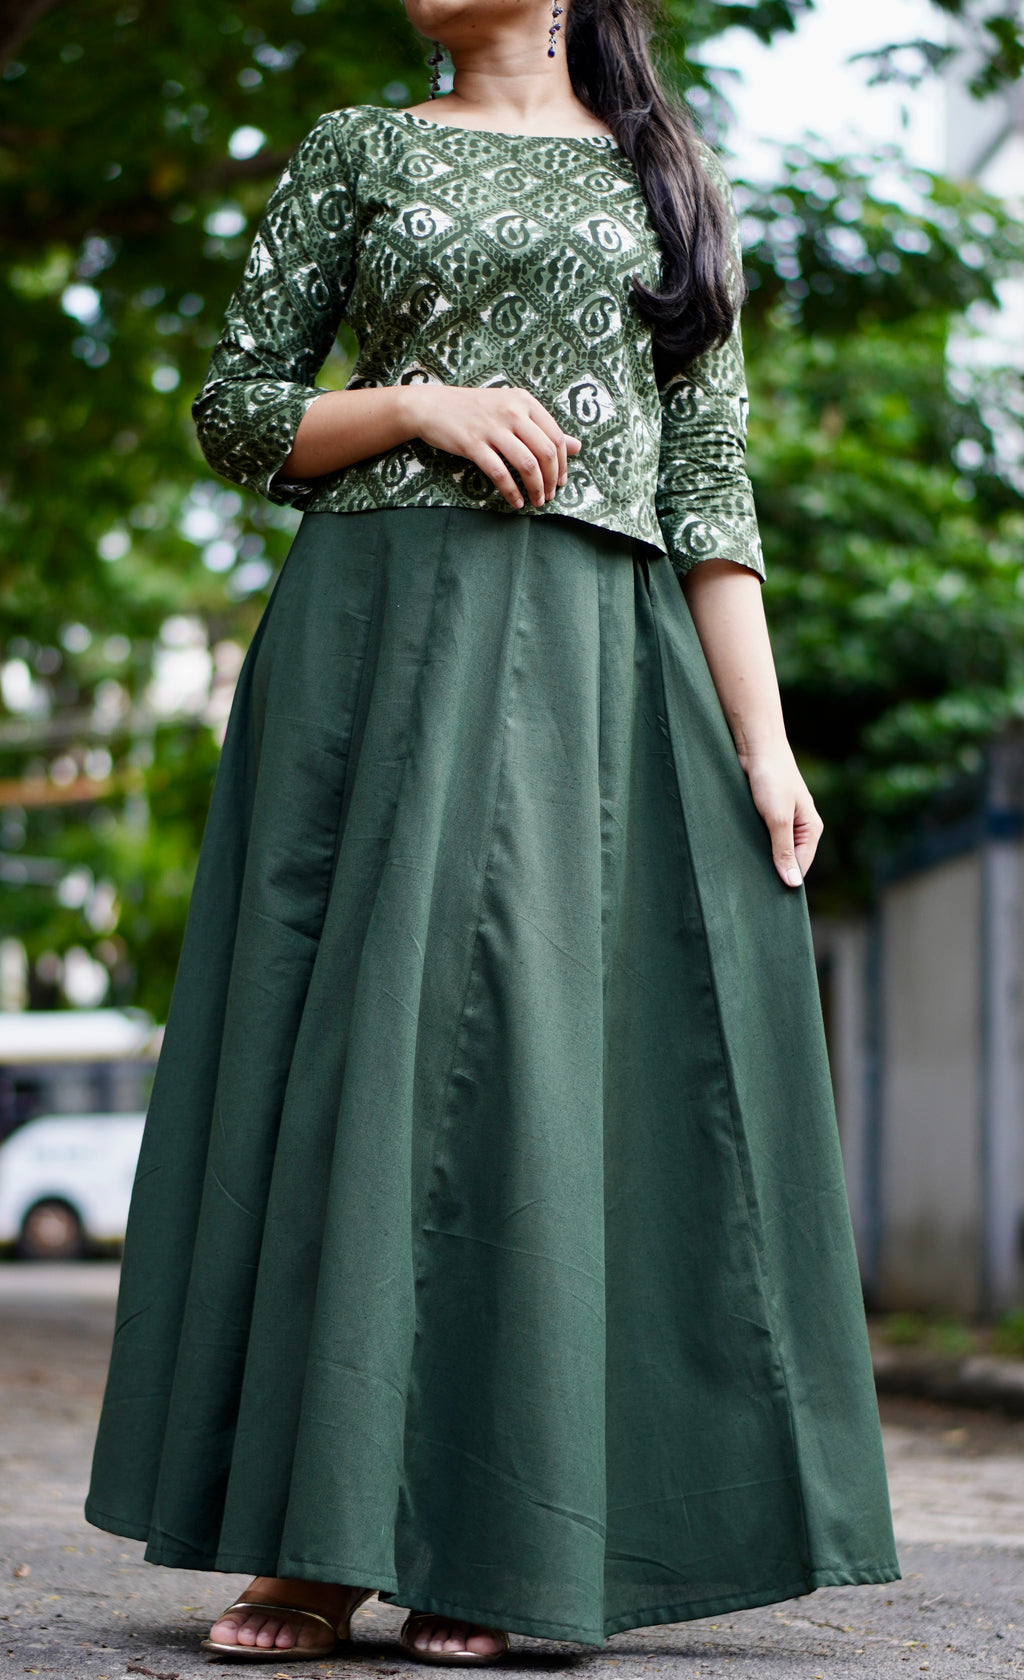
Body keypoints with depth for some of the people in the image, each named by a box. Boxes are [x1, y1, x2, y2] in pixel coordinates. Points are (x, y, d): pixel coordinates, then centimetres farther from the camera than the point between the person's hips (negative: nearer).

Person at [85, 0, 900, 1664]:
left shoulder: (670, 183, 15)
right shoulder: (359, 149, 14)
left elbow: (711, 482, 8)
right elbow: (234, 411, 10)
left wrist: (763, 741, -1)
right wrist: (423, 406, -8)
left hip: (591, 654, 0)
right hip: (381, 630, 0)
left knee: (536, 1046, -5)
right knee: (349, 1031, -6)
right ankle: (315, 1543, -2)